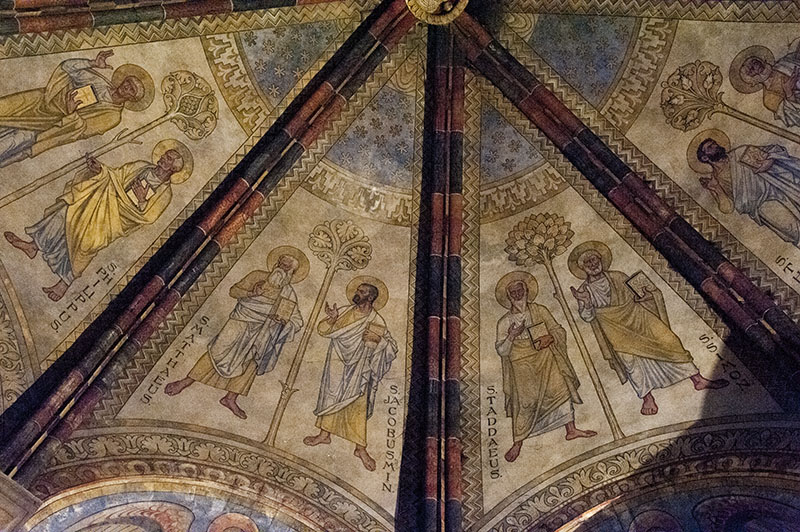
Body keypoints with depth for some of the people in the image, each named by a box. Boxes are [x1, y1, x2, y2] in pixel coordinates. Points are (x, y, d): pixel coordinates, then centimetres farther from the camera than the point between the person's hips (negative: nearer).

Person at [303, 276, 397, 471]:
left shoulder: (376, 321, -9)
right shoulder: (345, 313, 0)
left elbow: (392, 346, -12)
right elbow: (323, 330, -2)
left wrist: (378, 339, -31)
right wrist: (332, 319, -22)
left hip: (357, 370, -3)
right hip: (336, 366, 4)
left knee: (357, 406, -2)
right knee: (330, 399, 14)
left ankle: (361, 448, 7)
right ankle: (325, 434, 32)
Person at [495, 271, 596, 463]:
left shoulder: (540, 311, 2)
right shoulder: (504, 322, -3)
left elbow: (559, 331, 6)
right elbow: (501, 350, -5)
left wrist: (550, 338, -15)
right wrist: (511, 336, -22)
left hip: (545, 357, 3)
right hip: (522, 364, -3)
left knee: (562, 389, -2)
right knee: (525, 401, -5)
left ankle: (571, 430, 12)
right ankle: (517, 443, 5)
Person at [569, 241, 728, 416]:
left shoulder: (617, 277, 13)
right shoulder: (585, 290, 6)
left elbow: (637, 296, 18)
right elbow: (588, 316, -4)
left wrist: (649, 291, -3)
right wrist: (583, 302, -23)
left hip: (636, 316, 3)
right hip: (614, 326, -3)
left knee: (668, 340, -11)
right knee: (627, 354, -28)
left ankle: (698, 380, -4)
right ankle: (647, 397, -25)